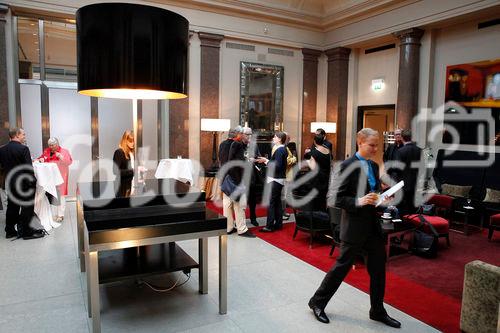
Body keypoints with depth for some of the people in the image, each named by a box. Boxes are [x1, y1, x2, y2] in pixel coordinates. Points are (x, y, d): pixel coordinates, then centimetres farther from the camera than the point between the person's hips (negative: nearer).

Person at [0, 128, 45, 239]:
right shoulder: (23, 148, -18)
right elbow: (29, 168, -19)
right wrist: (32, 181, -11)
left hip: (10, 183, 7)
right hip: (24, 183, -7)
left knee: (12, 206, 15)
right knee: (27, 206, 3)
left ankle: (10, 230, 24)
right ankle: (26, 231, 9)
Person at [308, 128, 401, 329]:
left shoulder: (374, 166, 10)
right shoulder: (347, 166, -14)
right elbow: (338, 199, -16)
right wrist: (359, 201, -29)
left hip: (373, 225, 7)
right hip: (355, 227, -7)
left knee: (378, 269, 13)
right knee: (342, 267, 5)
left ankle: (378, 311, 32)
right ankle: (317, 302, 24)